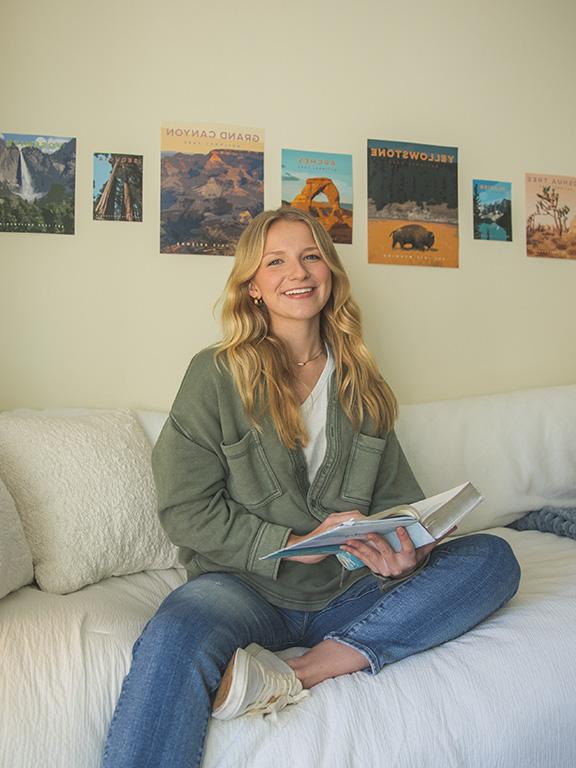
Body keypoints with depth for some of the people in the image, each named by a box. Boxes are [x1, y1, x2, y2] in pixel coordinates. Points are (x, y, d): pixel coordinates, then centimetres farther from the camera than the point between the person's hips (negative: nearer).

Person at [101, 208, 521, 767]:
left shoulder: (359, 383, 12)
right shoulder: (217, 375, -1)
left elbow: (397, 495, 13)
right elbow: (186, 509, -5)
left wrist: (406, 550, -10)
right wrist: (294, 545, -16)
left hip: (346, 591, 6)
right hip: (248, 586, -5)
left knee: (493, 557, -17)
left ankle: (296, 674, -25)